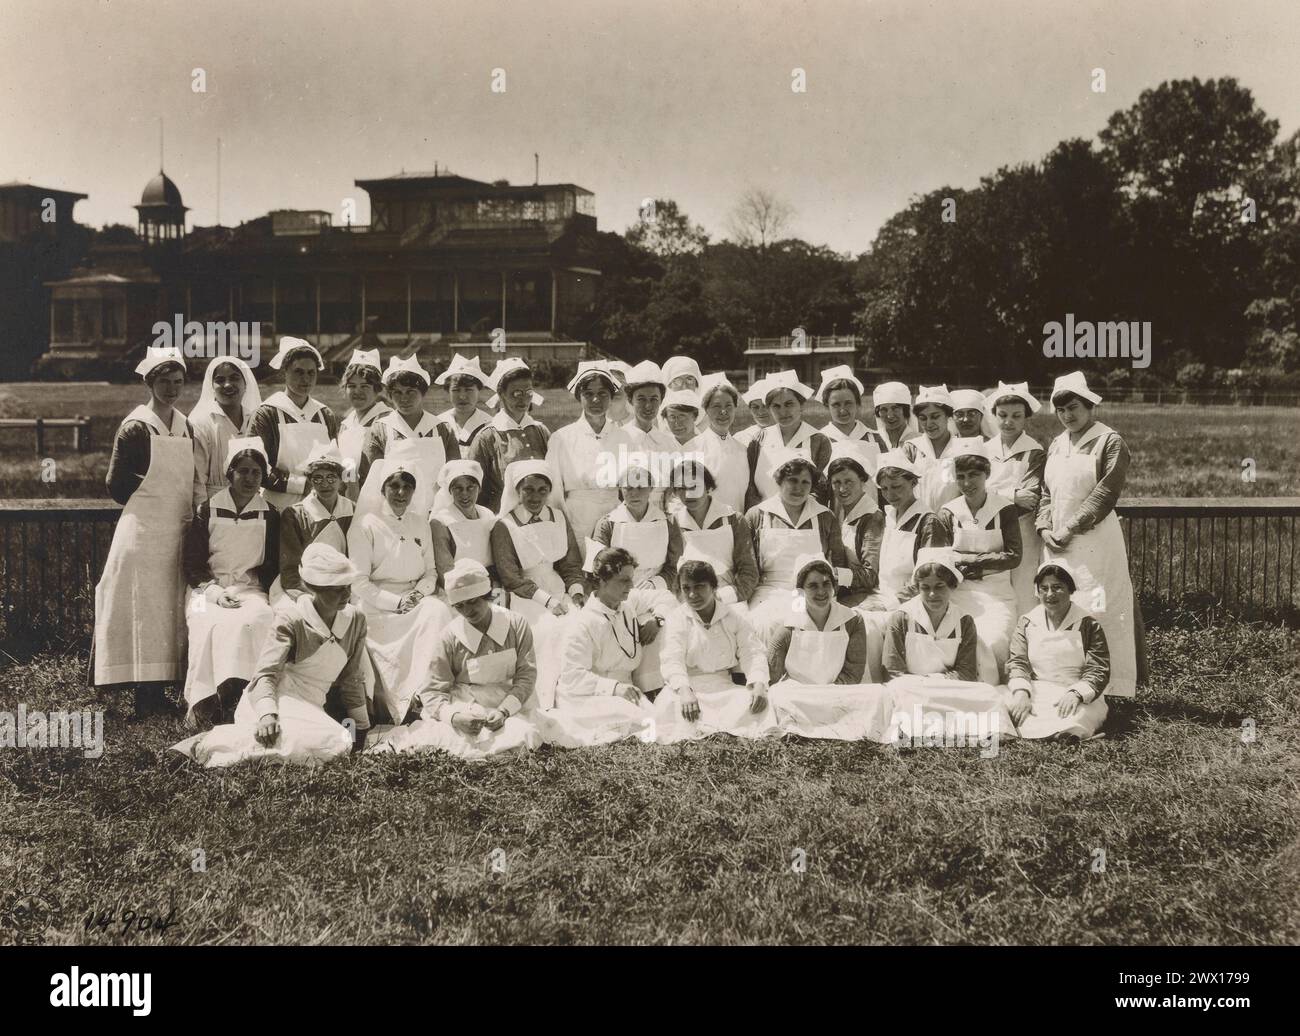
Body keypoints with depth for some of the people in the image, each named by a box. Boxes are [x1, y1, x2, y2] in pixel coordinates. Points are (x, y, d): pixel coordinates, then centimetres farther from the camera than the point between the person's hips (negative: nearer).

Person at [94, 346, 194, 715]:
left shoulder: (186, 427, 10)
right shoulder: (135, 427, -7)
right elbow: (116, 484, -6)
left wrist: (189, 516, 7)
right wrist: (148, 505, -1)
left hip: (177, 530, 6)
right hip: (143, 530, -6)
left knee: (171, 609, 7)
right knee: (143, 608, -4)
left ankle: (159, 690, 13)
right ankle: (145, 694, -1)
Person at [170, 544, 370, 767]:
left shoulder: (355, 619, 8)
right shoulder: (291, 618, -7)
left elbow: (352, 679, 17)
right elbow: (266, 673, -14)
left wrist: (361, 727, 17)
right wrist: (267, 714, -33)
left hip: (312, 707, 7)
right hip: (278, 699, -7)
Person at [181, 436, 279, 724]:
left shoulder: (269, 516, 11)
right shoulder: (207, 511, 7)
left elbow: (273, 567, 13)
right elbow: (191, 563, 4)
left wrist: (260, 592, -5)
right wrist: (214, 592, -12)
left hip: (251, 589, 1)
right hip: (209, 589, -1)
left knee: (252, 621, -35)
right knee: (211, 625, -34)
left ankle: (238, 697, -37)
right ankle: (203, 704, -35)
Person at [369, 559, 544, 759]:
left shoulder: (516, 624, 1)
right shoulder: (450, 636, -2)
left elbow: (526, 675, 0)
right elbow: (432, 691, -1)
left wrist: (503, 711, -16)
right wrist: (453, 717, -22)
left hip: (510, 706, 3)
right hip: (464, 710, -3)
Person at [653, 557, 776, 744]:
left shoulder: (733, 617, 9)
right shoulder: (677, 618, 1)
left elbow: (752, 653, 2)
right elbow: (672, 660, -12)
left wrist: (759, 685, -20)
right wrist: (684, 691, -32)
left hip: (723, 686, 3)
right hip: (687, 687, -2)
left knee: (756, 700, -26)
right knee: (668, 704, -35)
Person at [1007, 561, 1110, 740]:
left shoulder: (1088, 624, 4)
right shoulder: (1026, 622, 13)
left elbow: (1099, 670, -2)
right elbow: (1017, 662, 4)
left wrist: (1076, 694, -22)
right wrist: (1021, 692, -18)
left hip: (1081, 699, -2)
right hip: (1036, 695, 2)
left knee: (1071, 725, -36)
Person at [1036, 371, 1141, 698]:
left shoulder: (1109, 442, -5)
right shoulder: (1056, 445, 16)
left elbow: (1105, 493, -12)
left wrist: (1071, 528, -15)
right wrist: (1045, 527, -1)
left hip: (1095, 540, -6)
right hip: (1057, 544, 7)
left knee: (1098, 609, -7)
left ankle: (1109, 686, -2)